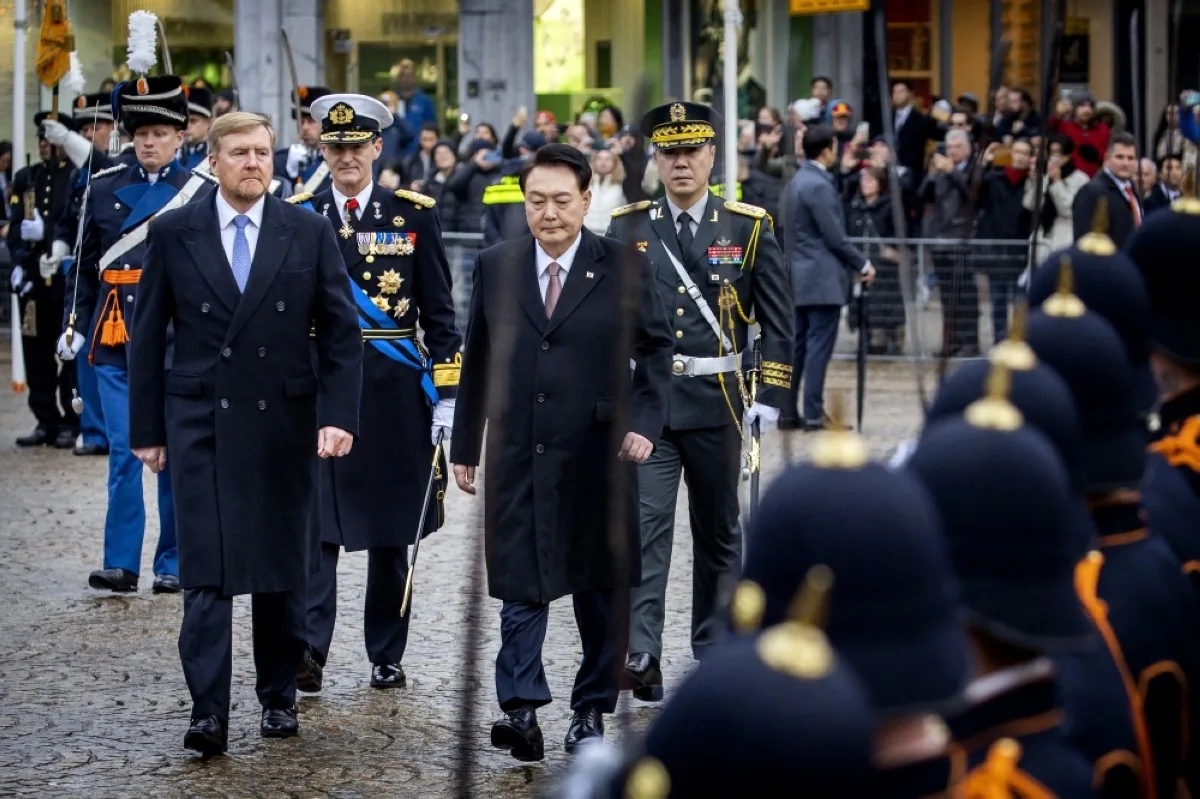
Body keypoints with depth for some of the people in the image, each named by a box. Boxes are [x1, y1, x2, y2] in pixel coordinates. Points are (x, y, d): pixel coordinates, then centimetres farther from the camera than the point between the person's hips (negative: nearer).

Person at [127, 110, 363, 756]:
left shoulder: (309, 234, 4)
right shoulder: (173, 234, 2)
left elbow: (341, 332, 4)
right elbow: (148, 335, 5)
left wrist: (339, 415, -7)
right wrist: (147, 428, 2)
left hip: (284, 423, 1)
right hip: (200, 419, -1)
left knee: (282, 567, 8)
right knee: (206, 570, -8)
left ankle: (278, 695, 21)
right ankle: (207, 711, -9)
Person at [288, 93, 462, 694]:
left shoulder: (414, 215, 3)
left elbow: (439, 315, 3)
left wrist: (446, 397, -2)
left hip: (394, 396, 0)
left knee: (390, 532, 7)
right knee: (315, 529, -8)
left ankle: (387, 656, 16)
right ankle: (308, 650, -11)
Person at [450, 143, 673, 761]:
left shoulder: (624, 267, -1)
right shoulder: (494, 268, 6)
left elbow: (656, 349, 3)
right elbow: (477, 362, 10)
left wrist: (644, 422, -10)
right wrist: (465, 444, 10)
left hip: (599, 455, -1)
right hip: (518, 456, 1)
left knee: (600, 588, 8)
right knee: (520, 586, -6)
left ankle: (591, 710, 19)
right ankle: (522, 710, -9)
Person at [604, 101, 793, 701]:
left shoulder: (748, 228, 2)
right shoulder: (627, 228, 4)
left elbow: (778, 320, 4)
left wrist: (770, 397, -4)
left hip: (717, 404, 1)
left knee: (719, 533, 11)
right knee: (645, 527, -12)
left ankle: (715, 651, 23)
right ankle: (641, 656, -19)